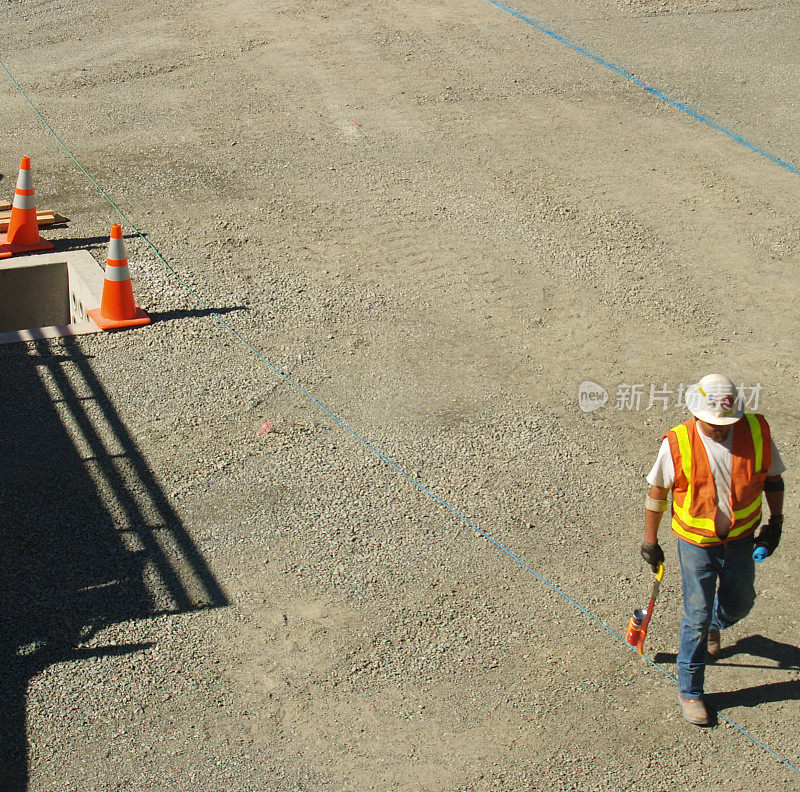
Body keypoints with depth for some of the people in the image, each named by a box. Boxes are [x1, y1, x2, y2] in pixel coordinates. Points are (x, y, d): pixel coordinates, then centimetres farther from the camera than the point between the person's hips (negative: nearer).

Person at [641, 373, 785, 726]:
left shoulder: (757, 432, -13)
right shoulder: (677, 444, -20)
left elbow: (773, 477, 4)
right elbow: (657, 492, -6)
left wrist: (776, 521, 1)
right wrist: (650, 542, 0)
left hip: (741, 538, 3)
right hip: (696, 542, -3)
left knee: (739, 603, 20)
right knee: (697, 615, 1)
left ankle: (713, 625, 57)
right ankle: (689, 692, 17)